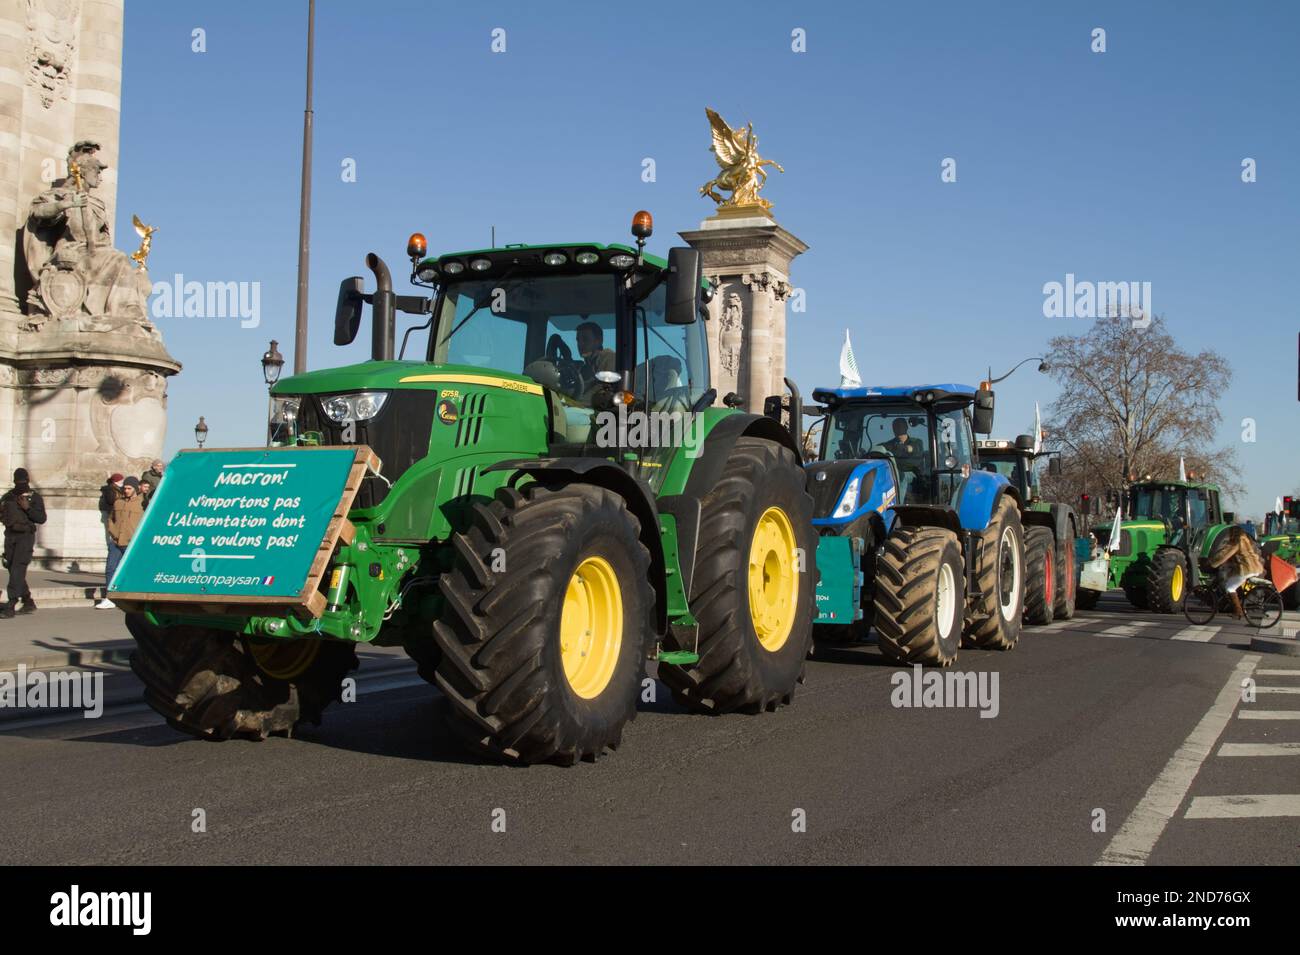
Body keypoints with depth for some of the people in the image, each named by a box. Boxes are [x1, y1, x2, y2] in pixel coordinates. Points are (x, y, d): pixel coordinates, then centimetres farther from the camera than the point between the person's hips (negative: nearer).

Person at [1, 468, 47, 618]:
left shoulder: (35, 498, 1)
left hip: (25, 536, -6)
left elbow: (42, 518, -6)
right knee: (12, 569, 9)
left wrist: (28, 508, -19)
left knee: (18, 569, -14)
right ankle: (28, 603, 21)